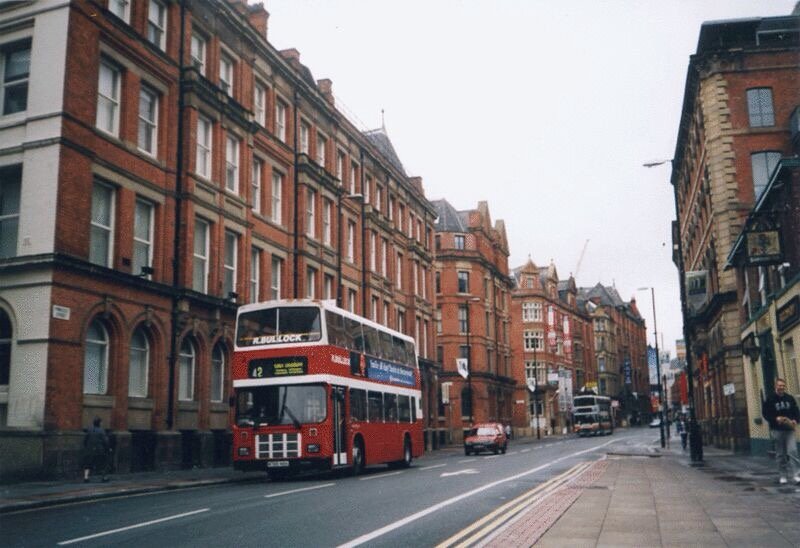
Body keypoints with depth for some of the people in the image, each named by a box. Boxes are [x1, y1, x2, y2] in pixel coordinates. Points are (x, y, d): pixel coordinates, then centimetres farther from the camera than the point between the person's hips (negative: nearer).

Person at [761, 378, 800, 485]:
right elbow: (765, 413, -3)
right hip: (777, 430, -1)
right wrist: (776, 419, -17)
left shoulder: (790, 398, 5)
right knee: (780, 454, 6)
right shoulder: (770, 399, -2)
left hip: (789, 429, 1)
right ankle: (782, 476, 15)